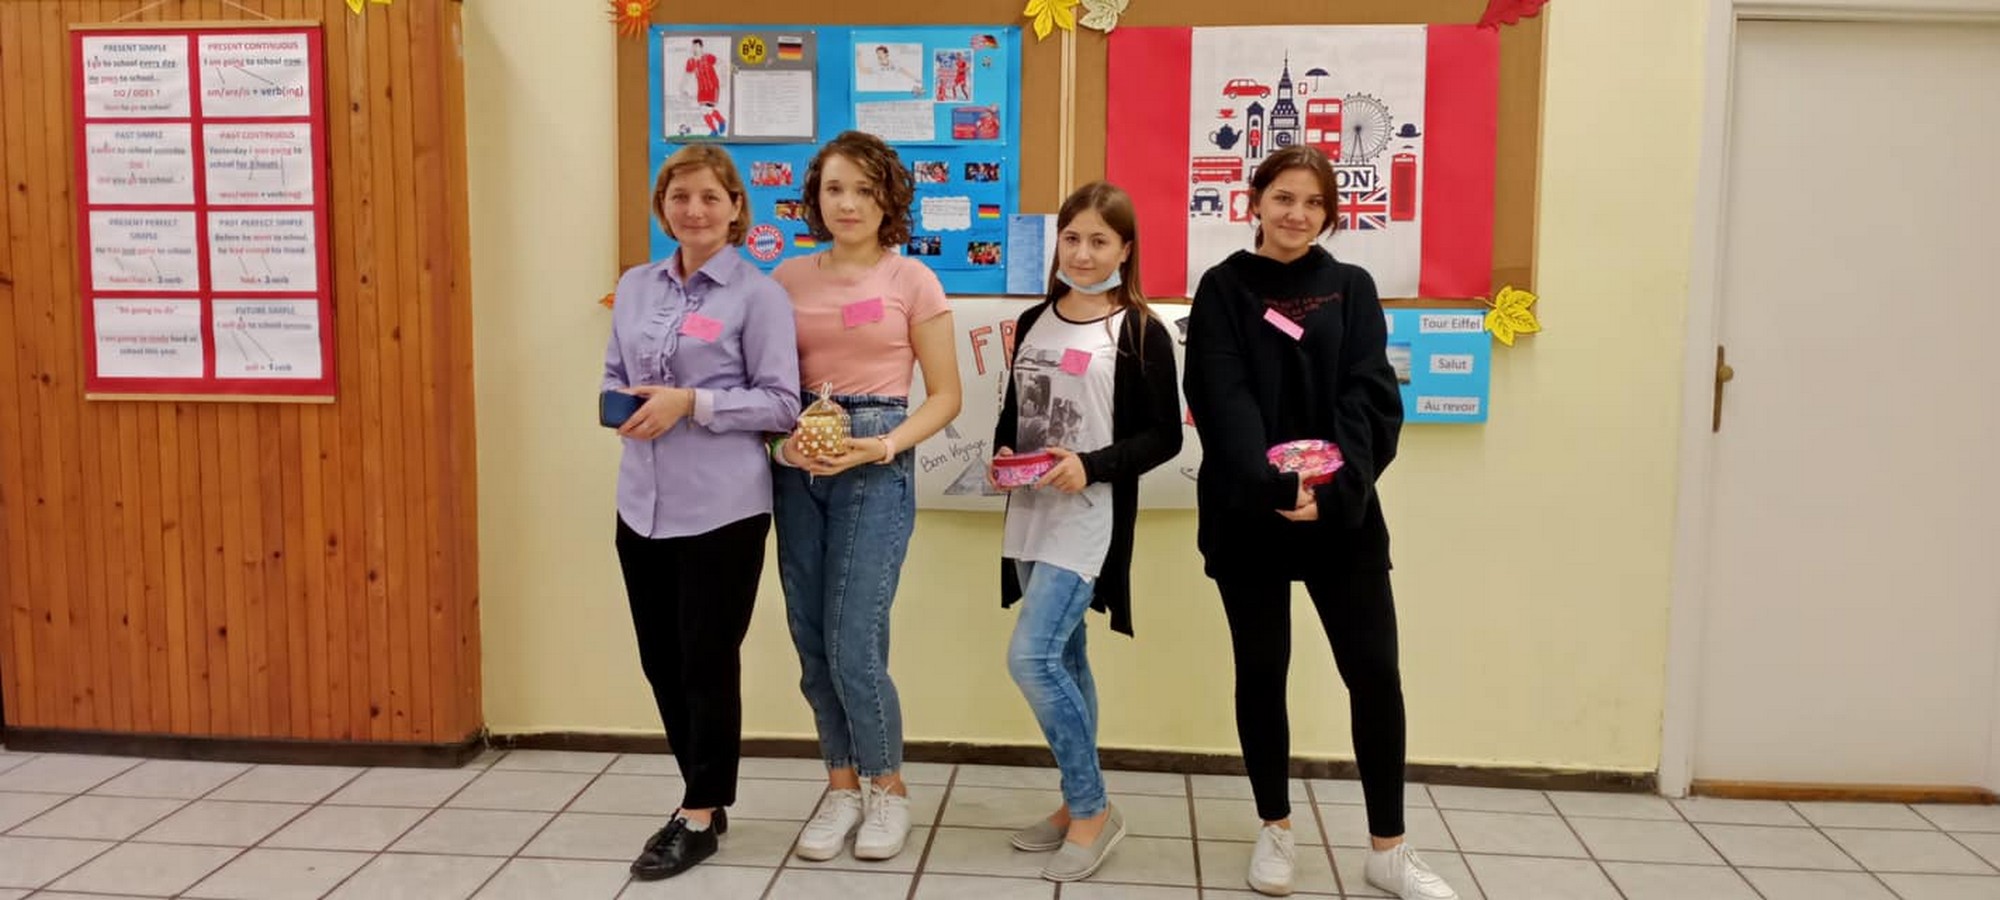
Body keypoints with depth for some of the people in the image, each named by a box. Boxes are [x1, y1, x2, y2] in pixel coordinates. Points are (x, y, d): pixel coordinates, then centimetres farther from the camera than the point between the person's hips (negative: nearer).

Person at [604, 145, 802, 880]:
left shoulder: (758, 294, -7)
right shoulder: (634, 286, 10)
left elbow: (782, 404, -9)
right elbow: (613, 377, 17)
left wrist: (690, 403, -19)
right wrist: (622, 406, -5)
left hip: (722, 509, -6)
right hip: (642, 504, 6)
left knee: (708, 662, 4)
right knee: (661, 661, 14)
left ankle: (700, 816, 20)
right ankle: (702, 794, 32)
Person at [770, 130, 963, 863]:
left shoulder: (912, 281, -1)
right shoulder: (788, 279, 7)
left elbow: (944, 397, 0)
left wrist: (881, 446, -15)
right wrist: (784, 433, -11)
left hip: (876, 469, -4)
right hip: (798, 470, 4)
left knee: (854, 645, -7)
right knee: (811, 644, 7)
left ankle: (887, 788, 17)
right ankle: (841, 786, 26)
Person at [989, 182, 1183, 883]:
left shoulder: (1140, 333, -6)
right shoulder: (1033, 323, 11)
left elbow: (1164, 437, -8)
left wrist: (1090, 465, -20)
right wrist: (1004, 453, -2)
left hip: (1089, 517, -6)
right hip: (1031, 515, 6)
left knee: (1032, 657, -14)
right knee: (1063, 659, 13)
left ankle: (1093, 810, 2)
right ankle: (1080, 805, 26)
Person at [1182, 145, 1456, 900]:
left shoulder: (1351, 288, 6)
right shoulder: (1223, 289, 1)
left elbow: (1371, 397, -4)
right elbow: (1223, 401, -11)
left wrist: (1336, 489, -20)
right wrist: (1269, 486, -26)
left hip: (1342, 511, 1)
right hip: (1247, 513, -1)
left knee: (1375, 671, 1)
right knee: (1261, 671, 8)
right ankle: (1275, 829, 26)